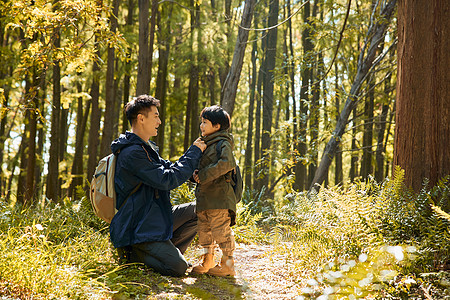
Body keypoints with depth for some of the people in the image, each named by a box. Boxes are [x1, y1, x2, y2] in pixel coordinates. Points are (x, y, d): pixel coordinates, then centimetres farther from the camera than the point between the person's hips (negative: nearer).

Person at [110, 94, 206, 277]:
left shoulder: (146, 148, 15)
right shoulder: (131, 153, -20)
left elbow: (170, 168, 19)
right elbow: (168, 180, -23)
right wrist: (194, 152, -13)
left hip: (155, 219, 10)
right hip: (138, 230, -10)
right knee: (178, 268, -20)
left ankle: (166, 252, 11)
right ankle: (131, 253, 0)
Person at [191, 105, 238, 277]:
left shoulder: (223, 144, -9)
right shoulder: (204, 144, 19)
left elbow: (226, 164, -25)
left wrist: (204, 175, -21)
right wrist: (196, 174, 6)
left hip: (219, 197, -9)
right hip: (204, 197, 9)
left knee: (221, 230, -7)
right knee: (204, 229, 13)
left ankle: (227, 264, 1)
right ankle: (207, 261, 23)